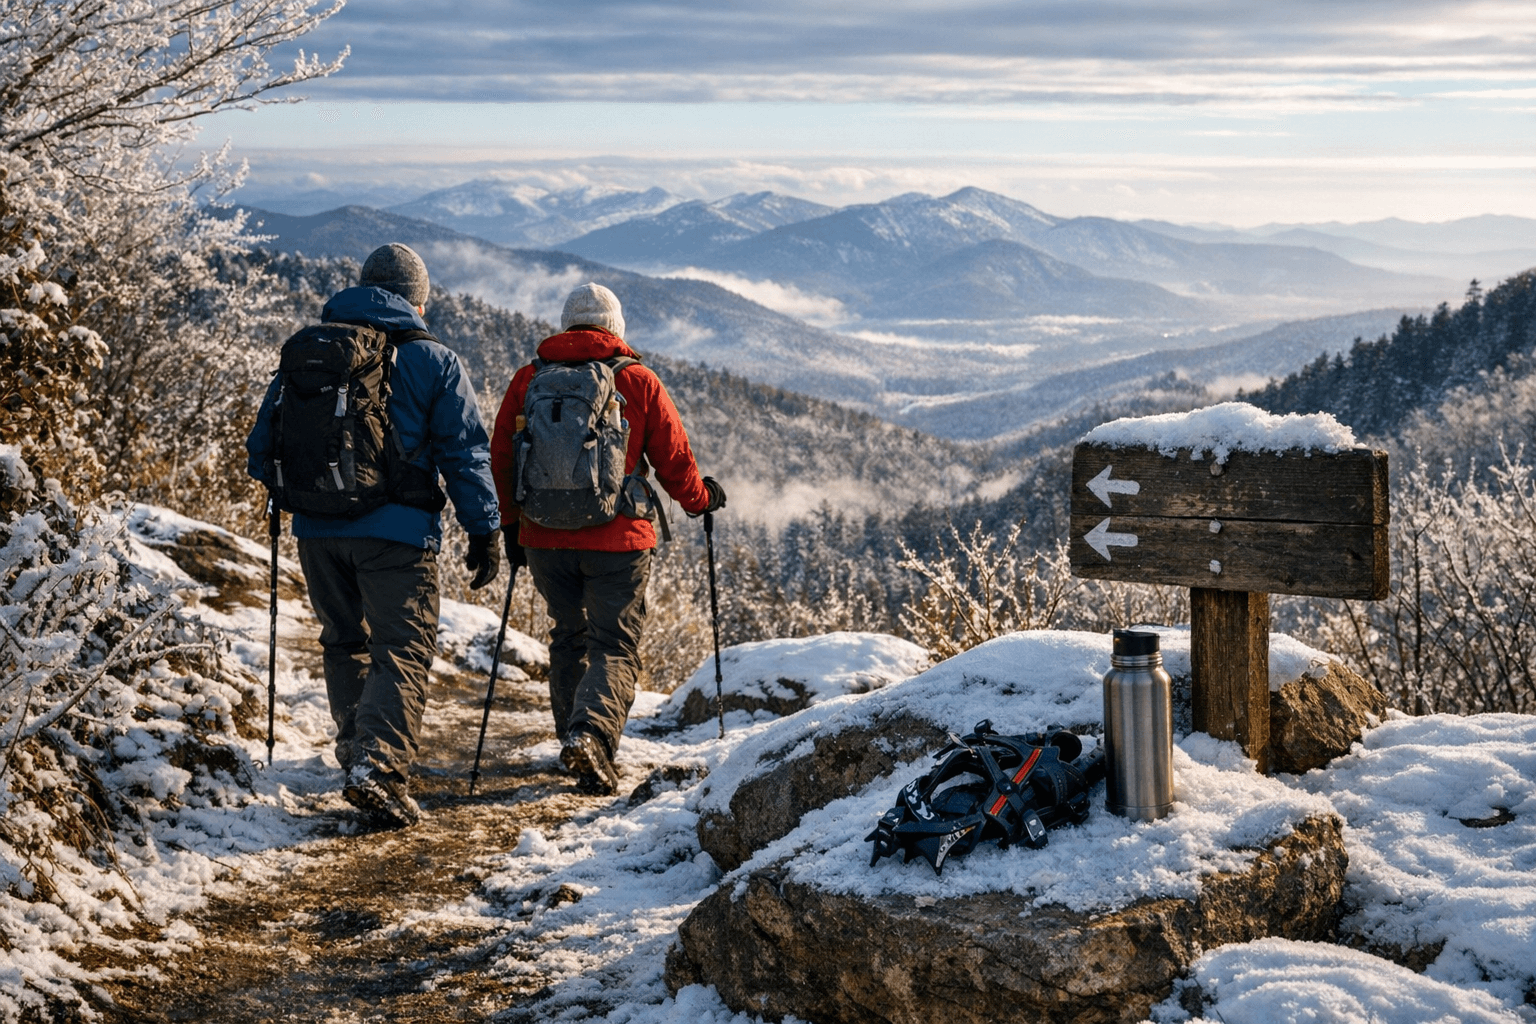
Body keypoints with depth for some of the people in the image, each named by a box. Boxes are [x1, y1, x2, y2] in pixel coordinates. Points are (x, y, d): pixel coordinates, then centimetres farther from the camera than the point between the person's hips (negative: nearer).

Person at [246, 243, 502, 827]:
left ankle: (357, 754, 21)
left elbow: (262, 446, 12)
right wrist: (484, 531, 2)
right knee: (403, 650, -3)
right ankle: (377, 764, -20)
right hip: (397, 532, -4)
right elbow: (465, 452, -2)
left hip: (318, 531, 4)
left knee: (345, 644, 18)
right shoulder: (434, 362, 1)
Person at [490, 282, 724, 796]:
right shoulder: (638, 383, -3)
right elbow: (674, 460, 2)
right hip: (618, 540, -3)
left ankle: (575, 740, 27)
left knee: (569, 637, 21)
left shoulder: (528, 380, 4)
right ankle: (591, 732, -20)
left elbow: (500, 459, 9)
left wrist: (512, 524, 22)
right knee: (615, 645, 3)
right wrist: (701, 499, 21)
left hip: (544, 538, 3)